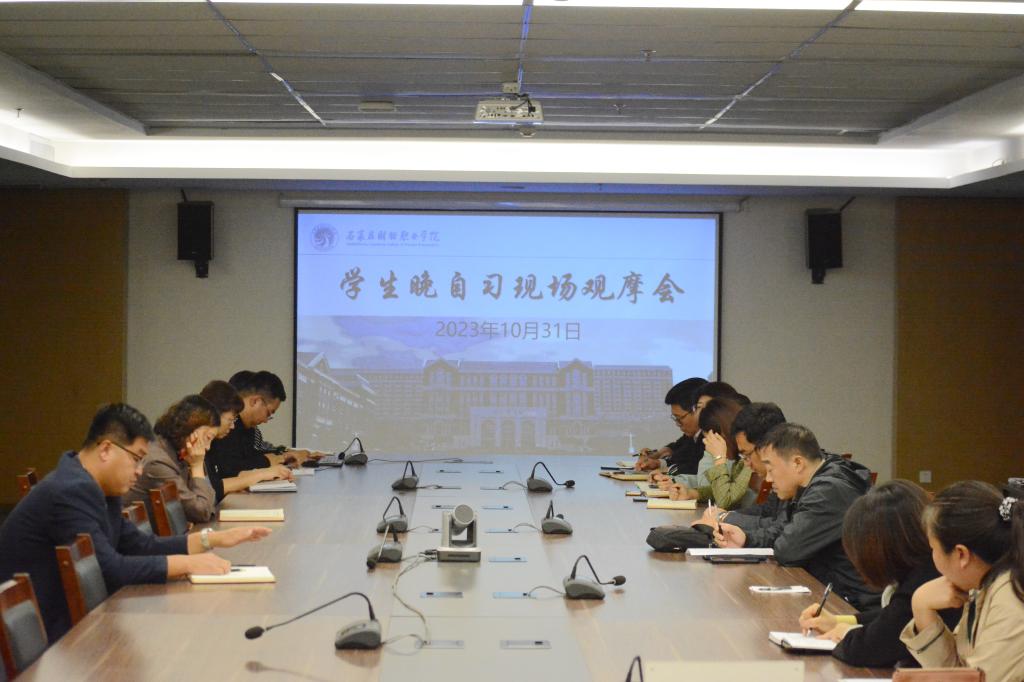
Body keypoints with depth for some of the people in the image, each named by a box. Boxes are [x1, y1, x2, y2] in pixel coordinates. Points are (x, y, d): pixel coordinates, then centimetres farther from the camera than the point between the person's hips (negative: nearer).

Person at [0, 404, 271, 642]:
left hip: (68, 618, 9)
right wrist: (187, 564, -19)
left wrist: (215, 539, 5)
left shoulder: (89, 488, 9)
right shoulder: (72, 492, -21)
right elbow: (111, 570, -25)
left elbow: (143, 546, 11)